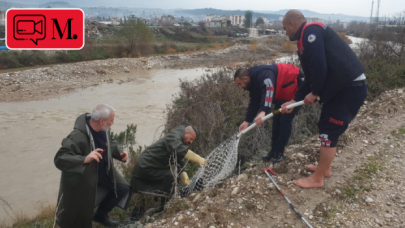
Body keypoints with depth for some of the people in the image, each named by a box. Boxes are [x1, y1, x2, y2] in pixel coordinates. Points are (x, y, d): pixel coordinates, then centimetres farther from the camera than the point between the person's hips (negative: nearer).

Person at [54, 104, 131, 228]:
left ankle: (100, 215, 30)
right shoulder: (78, 137, -35)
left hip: (102, 172, 7)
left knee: (123, 189, 12)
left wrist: (119, 152, -10)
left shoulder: (104, 129, -12)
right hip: (81, 178, -7)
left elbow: (109, 143, 9)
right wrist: (84, 159, -50)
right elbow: (60, 159, -38)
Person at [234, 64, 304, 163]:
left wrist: (263, 112, -60)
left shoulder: (263, 74, -31)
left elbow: (268, 90, -48)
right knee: (276, 120, 10)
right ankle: (274, 151, 19)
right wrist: (247, 121, -5)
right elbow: (254, 103, 2)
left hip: (295, 88, -10)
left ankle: (279, 153, 0)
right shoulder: (254, 81, 0)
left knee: (285, 121, -10)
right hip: (282, 94, 10)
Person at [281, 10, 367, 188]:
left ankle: (317, 179, 11)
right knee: (326, 128, 19)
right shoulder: (307, 40, 19)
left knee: (329, 132, -2)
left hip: (350, 88, -10)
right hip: (342, 88, 10)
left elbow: (320, 67, -23)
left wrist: (314, 93, -9)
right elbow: (311, 78, 21)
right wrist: (293, 101, 20)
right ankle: (324, 168, 35)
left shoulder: (311, 32, -12)